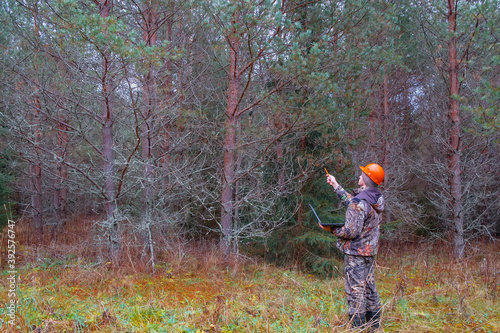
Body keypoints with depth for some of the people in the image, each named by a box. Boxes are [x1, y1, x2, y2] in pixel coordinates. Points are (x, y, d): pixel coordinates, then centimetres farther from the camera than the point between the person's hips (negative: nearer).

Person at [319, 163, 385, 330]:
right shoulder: (377, 199, 5)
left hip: (356, 252, -9)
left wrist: (331, 229, -9)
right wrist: (336, 186, 24)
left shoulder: (359, 202, -23)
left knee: (355, 290, -2)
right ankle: (374, 325, 26)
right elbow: (350, 201, 19)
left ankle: (357, 327, 2)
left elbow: (351, 232, -24)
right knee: (370, 287, 17)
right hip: (370, 250, 9)